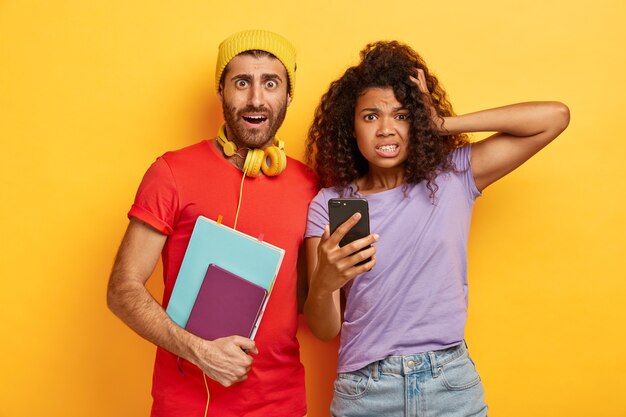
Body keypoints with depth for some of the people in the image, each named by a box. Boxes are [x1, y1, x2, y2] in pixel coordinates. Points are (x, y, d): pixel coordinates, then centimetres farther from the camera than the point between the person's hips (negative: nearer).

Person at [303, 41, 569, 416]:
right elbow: (324, 330, -5)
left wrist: (443, 125, -9)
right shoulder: (329, 205, -4)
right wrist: (322, 283, -28)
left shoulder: (453, 177, -3)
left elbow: (555, 116, -8)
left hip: (452, 386, 1)